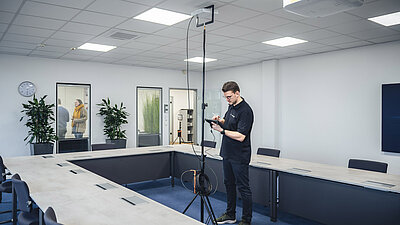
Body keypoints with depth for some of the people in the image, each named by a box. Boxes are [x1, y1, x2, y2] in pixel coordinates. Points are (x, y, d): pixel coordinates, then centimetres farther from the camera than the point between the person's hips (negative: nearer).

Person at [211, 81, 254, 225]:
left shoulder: (245, 111, -20)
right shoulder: (231, 106, 9)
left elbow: (240, 136, -25)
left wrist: (222, 130, -20)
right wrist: (220, 120, 1)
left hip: (239, 157, -10)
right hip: (227, 153, 10)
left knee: (243, 188, 2)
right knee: (229, 184, 18)